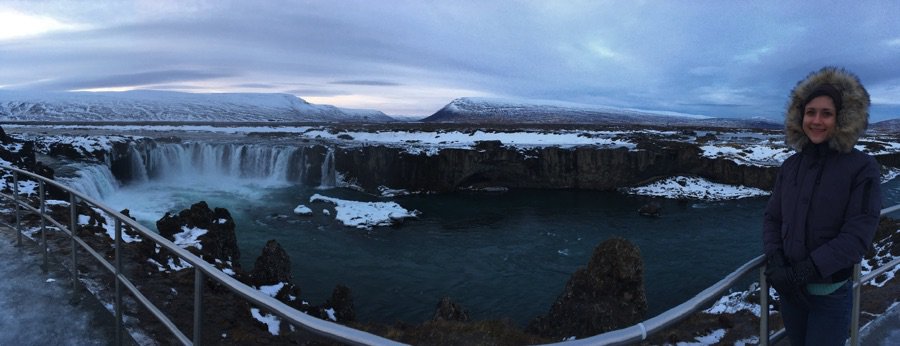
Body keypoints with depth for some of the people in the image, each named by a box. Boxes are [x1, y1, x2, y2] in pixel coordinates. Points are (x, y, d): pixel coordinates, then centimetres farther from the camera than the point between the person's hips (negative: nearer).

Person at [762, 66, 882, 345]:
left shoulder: (862, 168, -11)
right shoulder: (791, 166, 2)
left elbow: (857, 236, -16)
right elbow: (772, 218, 3)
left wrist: (803, 271, -21)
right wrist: (775, 263, -14)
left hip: (831, 291, -4)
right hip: (789, 288, 4)